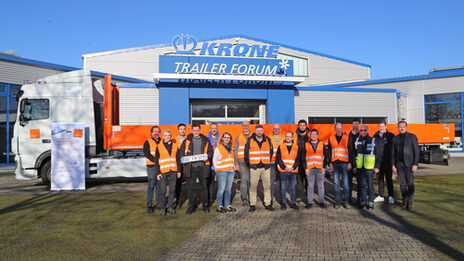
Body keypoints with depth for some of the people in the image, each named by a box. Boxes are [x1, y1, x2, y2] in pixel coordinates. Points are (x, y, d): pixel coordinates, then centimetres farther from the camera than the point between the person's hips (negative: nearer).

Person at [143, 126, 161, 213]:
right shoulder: (148, 142, 5)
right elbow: (147, 154, -7)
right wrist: (156, 160, -17)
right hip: (152, 167, -3)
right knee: (151, 185, -5)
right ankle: (149, 204, 1)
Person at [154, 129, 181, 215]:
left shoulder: (175, 146, 11)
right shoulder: (159, 147, 2)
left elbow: (178, 159, 13)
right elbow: (156, 161, 2)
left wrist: (179, 170, 8)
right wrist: (158, 172, -5)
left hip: (173, 171, 3)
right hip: (163, 171, -3)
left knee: (172, 190, 6)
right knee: (162, 191, -4)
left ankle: (170, 207, 18)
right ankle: (162, 208, 9)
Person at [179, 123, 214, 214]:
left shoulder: (205, 141, 10)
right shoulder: (187, 141, 10)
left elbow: (210, 151, 11)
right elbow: (181, 152, 10)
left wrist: (207, 157, -9)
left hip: (202, 166, 0)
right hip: (190, 167, 0)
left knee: (204, 186, 7)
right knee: (191, 187, 3)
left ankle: (205, 205, 19)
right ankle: (192, 205, 15)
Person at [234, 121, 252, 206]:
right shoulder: (238, 137, 11)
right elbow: (235, 151, 8)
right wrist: (236, 163, 0)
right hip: (242, 162, -1)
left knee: (251, 180, 4)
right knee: (244, 179, -10)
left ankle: (250, 198, 18)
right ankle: (244, 199, -3)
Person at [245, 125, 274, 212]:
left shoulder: (268, 140, 7)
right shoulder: (250, 141, 1)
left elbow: (271, 152, 16)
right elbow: (246, 153, 7)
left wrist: (267, 162, 13)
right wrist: (249, 164, 8)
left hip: (266, 167, 2)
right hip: (254, 167, -2)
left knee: (267, 186, 4)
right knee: (253, 186, 0)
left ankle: (267, 204, 13)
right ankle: (252, 205, 8)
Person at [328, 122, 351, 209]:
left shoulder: (347, 138, 6)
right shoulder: (331, 138, 11)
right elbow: (329, 151, 11)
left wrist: (350, 163, -3)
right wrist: (330, 163, 3)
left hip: (344, 163, -1)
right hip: (335, 163, 2)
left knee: (346, 183, -1)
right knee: (336, 183, 4)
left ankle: (346, 201, 9)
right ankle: (337, 201, 11)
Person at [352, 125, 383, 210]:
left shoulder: (374, 141, 1)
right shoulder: (357, 141, 10)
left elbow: (378, 155, 1)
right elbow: (354, 154, 13)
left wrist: (377, 167, -4)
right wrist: (354, 166, 8)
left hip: (369, 167, -3)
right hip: (359, 168, 3)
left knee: (370, 185, 1)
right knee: (361, 185, 8)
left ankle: (371, 202, 10)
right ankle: (363, 201, 19)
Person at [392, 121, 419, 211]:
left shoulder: (412, 137, 0)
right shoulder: (395, 138, 10)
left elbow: (416, 151, -4)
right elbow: (393, 153, 11)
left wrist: (415, 164, -11)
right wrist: (393, 165, 4)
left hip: (409, 163, -3)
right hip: (399, 164, 3)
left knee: (410, 183, -4)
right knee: (402, 183, 7)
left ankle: (410, 203, 4)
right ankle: (405, 201, 15)